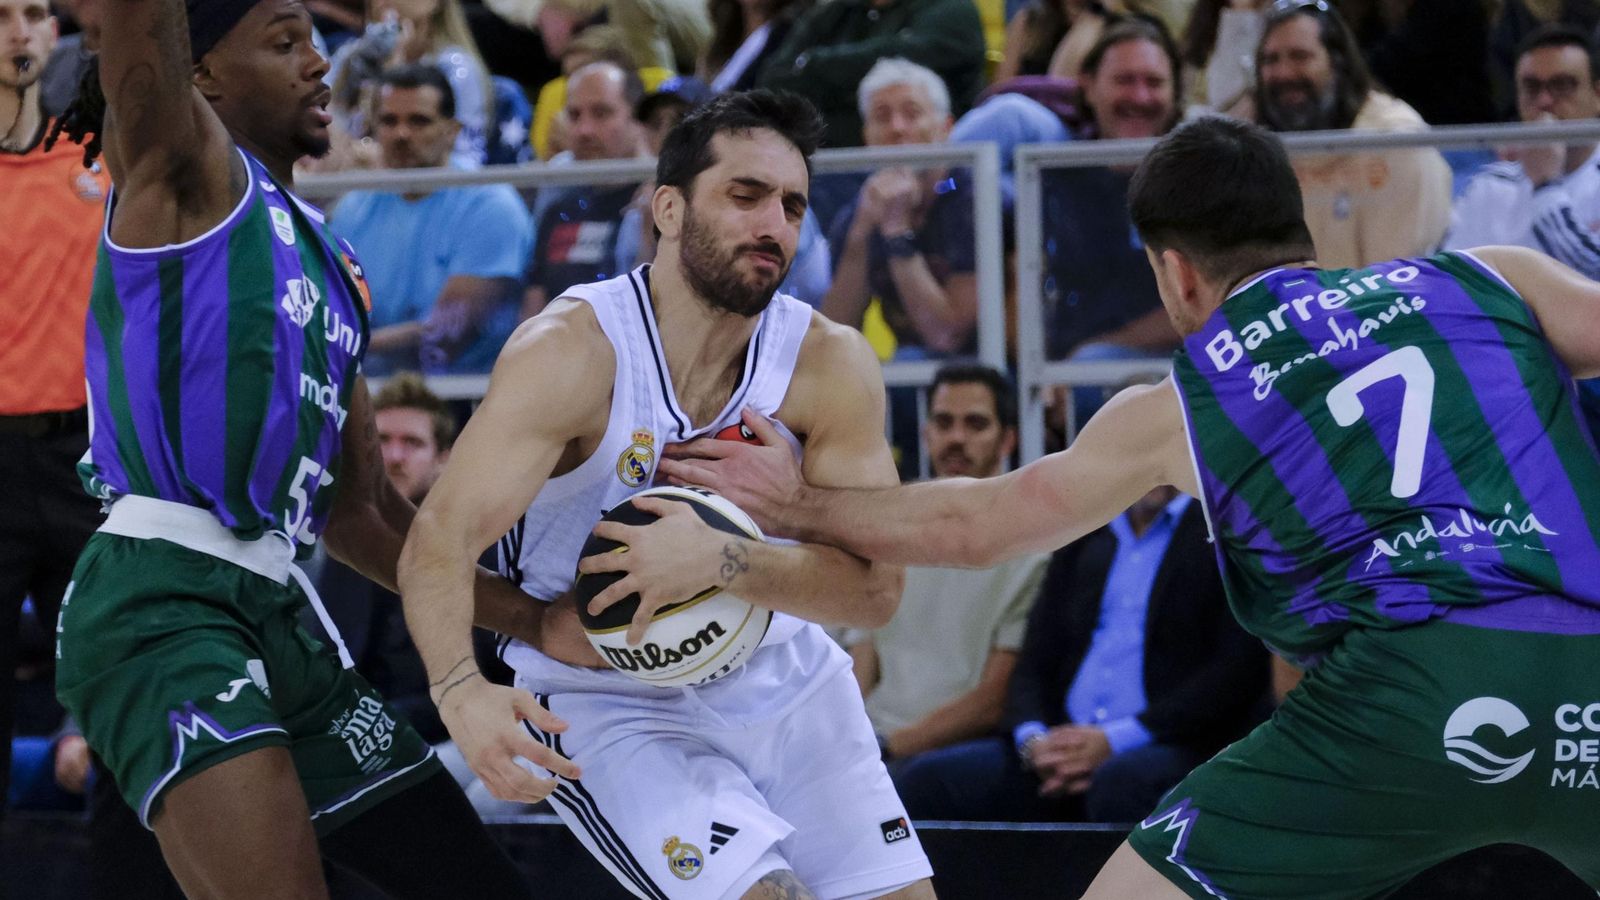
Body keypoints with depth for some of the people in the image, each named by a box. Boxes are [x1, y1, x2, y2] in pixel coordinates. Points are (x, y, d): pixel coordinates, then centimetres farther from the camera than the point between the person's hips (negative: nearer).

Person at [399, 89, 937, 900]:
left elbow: (874, 587, -18)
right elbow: (439, 543, -32)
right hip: (611, 705, -5)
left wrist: (724, 560, -36)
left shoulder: (830, 364, -10)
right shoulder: (573, 352, -22)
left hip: (784, 679, 5)